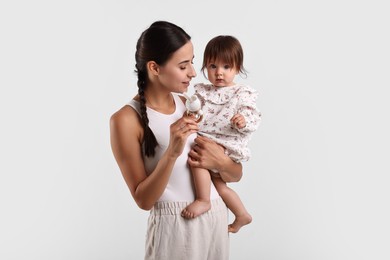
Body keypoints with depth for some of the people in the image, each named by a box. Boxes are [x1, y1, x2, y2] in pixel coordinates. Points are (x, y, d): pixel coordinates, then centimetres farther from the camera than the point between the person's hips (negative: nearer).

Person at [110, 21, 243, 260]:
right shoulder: (126, 120, -11)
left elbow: (236, 174, 7)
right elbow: (143, 200, -13)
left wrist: (221, 162, -15)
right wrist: (172, 152, -26)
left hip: (217, 220, 5)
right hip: (174, 228, -5)